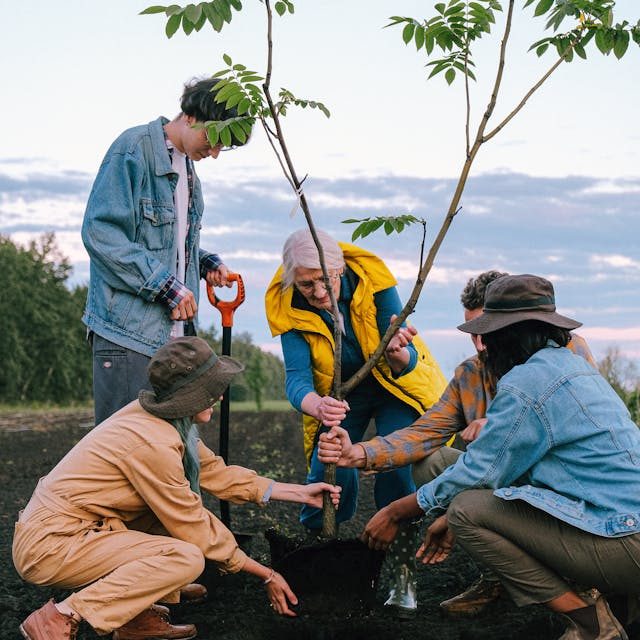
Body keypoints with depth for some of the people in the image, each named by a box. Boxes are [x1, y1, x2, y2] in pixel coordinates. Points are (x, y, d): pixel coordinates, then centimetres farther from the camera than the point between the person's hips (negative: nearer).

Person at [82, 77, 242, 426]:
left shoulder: (186, 165, 18)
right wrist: (166, 285, -18)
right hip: (129, 331, -9)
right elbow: (100, 232, -18)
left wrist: (207, 262, 7)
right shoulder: (134, 148, -9)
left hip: (175, 330, 9)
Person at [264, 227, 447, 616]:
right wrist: (317, 407, -56)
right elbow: (297, 379, -33)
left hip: (397, 385, -1)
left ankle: (402, 569, -7)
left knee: (398, 466, -22)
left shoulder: (373, 281, -29)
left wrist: (398, 354, -54)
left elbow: (407, 362, -29)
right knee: (328, 472, -18)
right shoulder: (288, 308, -24)